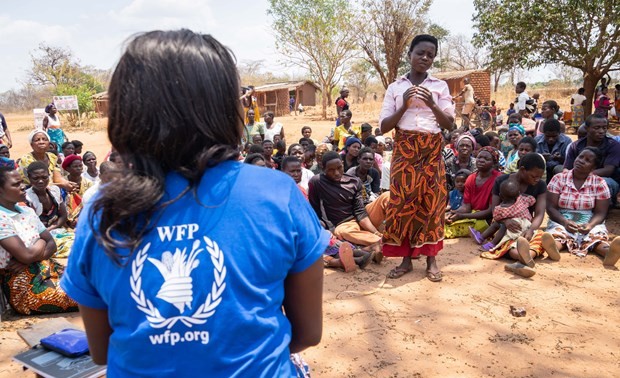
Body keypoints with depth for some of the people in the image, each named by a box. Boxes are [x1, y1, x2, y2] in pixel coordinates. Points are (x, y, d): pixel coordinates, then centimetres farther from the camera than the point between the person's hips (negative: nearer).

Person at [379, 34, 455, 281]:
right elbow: (383, 126, 1)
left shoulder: (440, 86, 7)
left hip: (432, 151, 0)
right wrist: (404, 106, -12)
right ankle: (406, 258, 10)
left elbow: (450, 124, 2)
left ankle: (431, 260, 11)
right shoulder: (395, 87, 6)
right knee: (403, 202, -2)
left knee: (431, 202, 1)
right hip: (404, 150, 0)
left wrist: (432, 105, -13)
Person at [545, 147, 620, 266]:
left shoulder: (599, 183, 4)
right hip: (562, 221, -1)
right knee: (557, 233, -35)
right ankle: (553, 248, -67)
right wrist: (565, 222, -22)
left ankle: (609, 252, -63)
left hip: (590, 223, 1)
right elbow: (551, 207, -2)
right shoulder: (558, 179, 3)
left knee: (597, 235, -33)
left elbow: (600, 213, 2)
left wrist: (590, 225, -22)